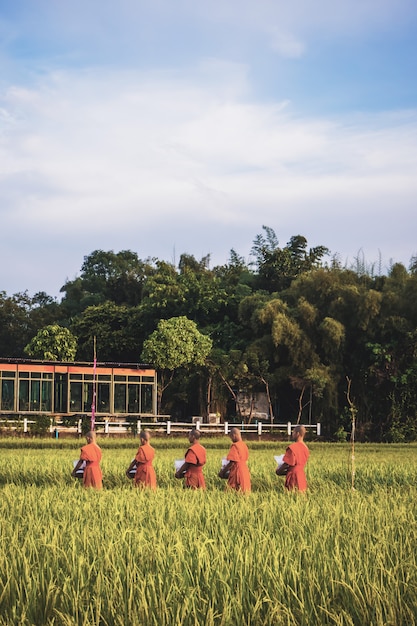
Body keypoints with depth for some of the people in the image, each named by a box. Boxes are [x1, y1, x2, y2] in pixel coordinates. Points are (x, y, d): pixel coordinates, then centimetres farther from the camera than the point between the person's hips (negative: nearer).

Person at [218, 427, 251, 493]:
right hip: (245, 471, 8)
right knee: (244, 492, 9)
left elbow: (232, 462, -19)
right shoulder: (244, 445, 10)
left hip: (237, 471, -8)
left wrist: (223, 471, -10)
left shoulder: (235, 446, -15)